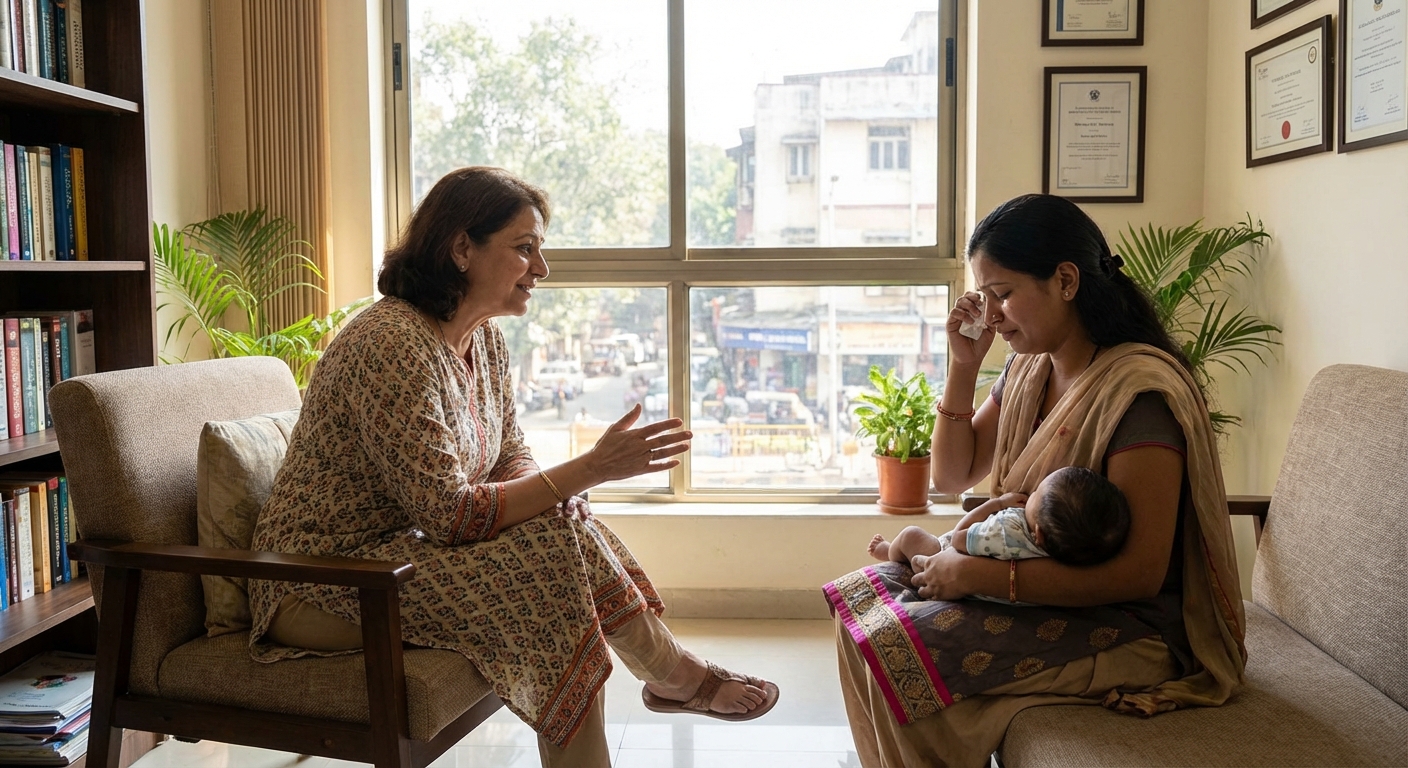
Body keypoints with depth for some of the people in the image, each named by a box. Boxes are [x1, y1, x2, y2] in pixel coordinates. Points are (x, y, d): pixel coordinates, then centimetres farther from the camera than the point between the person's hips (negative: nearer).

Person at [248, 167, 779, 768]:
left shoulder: (485, 338, 3)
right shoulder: (392, 344, -25)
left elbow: (511, 460, 7)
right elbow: (447, 515, -27)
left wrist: (559, 494, -17)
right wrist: (590, 468, -27)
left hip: (403, 550, 9)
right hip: (321, 590, -8)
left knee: (564, 525, -11)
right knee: (552, 549, -22)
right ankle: (676, 675, -3)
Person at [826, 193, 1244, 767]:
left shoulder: (1138, 390, -23)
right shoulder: (1029, 370, 5)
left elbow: (1139, 573, -25)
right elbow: (951, 477, 12)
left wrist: (981, 574, -24)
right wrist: (963, 367, -2)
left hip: (1129, 628, -8)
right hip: (1038, 587, 9)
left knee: (897, 645, -21)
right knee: (860, 597, -3)